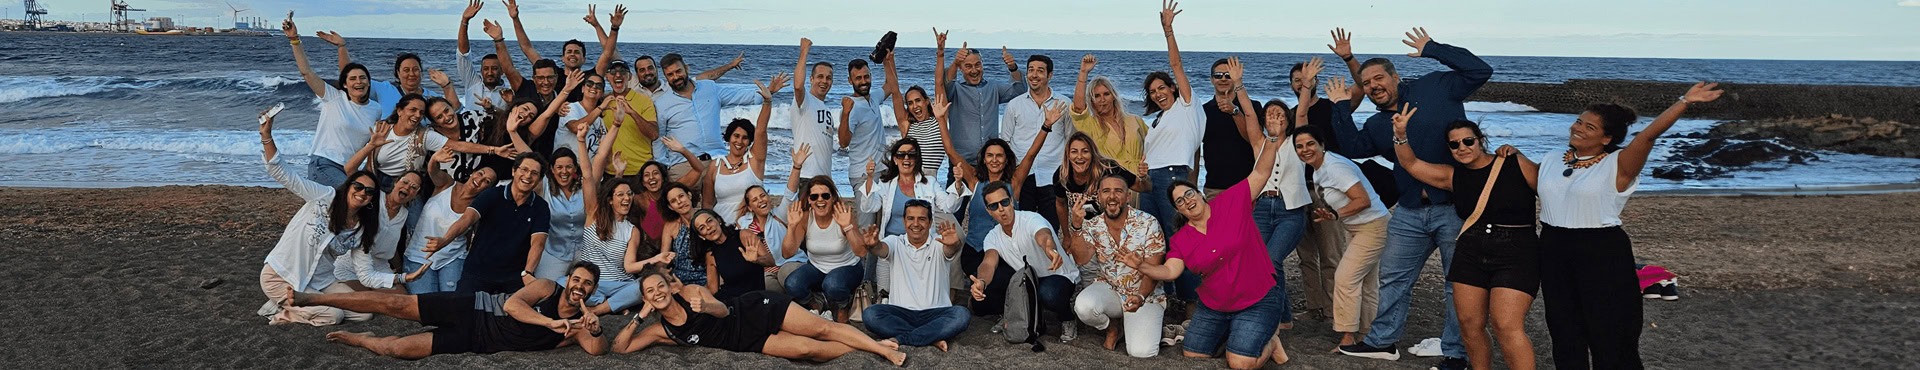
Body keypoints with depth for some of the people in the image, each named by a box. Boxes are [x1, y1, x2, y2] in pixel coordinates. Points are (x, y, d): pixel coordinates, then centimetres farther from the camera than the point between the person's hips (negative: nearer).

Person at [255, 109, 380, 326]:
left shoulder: (362, 230, 2)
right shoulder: (325, 197, -12)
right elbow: (279, 173, -19)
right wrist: (266, 136, -31)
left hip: (319, 282, 7)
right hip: (280, 277, -6)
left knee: (364, 312, -8)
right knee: (333, 315, -23)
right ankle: (279, 311, 2)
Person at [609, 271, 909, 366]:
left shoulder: (690, 292, -6)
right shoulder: (660, 330, -2)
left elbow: (723, 309, -11)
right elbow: (619, 347, -5)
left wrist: (705, 306, -33)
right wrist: (639, 317, -18)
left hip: (756, 309, -1)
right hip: (750, 341, 1)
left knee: (821, 329, -14)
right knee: (808, 349, -17)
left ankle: (881, 347, -6)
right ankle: (868, 349, -2)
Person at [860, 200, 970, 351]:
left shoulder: (938, 245, 5)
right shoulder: (896, 243, 8)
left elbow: (950, 250, -19)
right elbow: (881, 249, -15)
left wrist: (953, 244, -46)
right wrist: (874, 245, -42)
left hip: (935, 313, -1)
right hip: (900, 312, 1)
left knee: (961, 315, -30)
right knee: (870, 314, -27)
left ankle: (898, 339, -29)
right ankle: (933, 338, -29)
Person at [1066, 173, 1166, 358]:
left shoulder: (1148, 224, -11)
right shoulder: (1093, 227, -3)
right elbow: (1082, 258, -21)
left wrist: (1140, 297, -31)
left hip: (1145, 294, -3)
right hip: (1108, 289, 3)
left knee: (1141, 351, -25)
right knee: (1084, 306, -32)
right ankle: (1112, 328, 4)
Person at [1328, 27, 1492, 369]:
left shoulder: (1435, 88, -1)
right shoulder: (1377, 125, 15)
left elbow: (1479, 71, -8)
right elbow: (1352, 147, 3)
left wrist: (1433, 49, -8)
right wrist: (1340, 107, 4)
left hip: (1455, 208, -6)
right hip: (1410, 213, 6)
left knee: (1459, 286, 3)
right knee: (1393, 279, 16)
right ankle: (1383, 341, 31)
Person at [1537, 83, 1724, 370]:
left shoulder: (1617, 165, -8)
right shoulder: (1551, 162, 8)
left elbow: (1649, 134, -21)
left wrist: (1685, 102, -30)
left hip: (1603, 253, -5)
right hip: (1554, 250, 5)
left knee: (1610, 335, 0)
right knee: (1565, 333, 14)